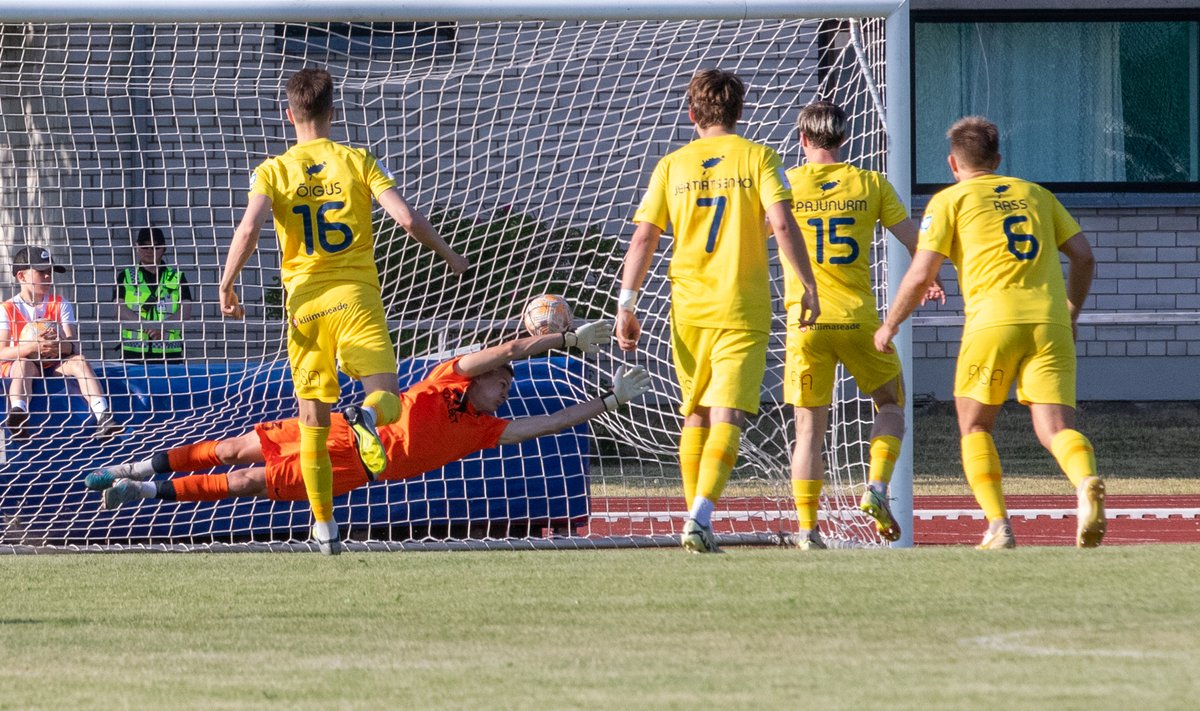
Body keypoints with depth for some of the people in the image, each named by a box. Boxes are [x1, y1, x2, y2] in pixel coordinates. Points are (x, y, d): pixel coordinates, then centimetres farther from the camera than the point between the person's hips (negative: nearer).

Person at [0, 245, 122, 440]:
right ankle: (18, 415, -66)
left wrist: (62, 346, -31)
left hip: (54, 365, 3)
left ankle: (102, 418, -45)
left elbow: (74, 345, -5)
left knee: (79, 360, -26)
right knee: (24, 364, -37)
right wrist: (32, 347, -30)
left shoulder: (61, 305, 8)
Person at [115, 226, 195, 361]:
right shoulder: (125, 276, 12)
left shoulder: (177, 278, 12)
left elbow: (185, 312, 1)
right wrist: (148, 325, -17)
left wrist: (163, 326, -18)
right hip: (133, 352, 0)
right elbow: (120, 310, -1)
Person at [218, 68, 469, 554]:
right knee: (388, 400, 0)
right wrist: (447, 255, 9)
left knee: (312, 421, 10)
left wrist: (226, 285, -3)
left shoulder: (273, 171, 2)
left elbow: (249, 228, -14)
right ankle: (368, 417, -37)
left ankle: (325, 527, 7)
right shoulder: (358, 162, 2)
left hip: (305, 300, 1)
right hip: (357, 295, -1)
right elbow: (407, 218, -7)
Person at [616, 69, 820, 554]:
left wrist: (627, 303, 4)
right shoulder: (757, 157, 1)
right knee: (726, 416, -8)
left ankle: (695, 518, 18)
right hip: (743, 309, -3)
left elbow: (643, 238, 2)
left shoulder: (672, 165, 7)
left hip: (688, 309, 3)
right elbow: (783, 225, -10)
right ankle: (700, 517, -25)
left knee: (695, 415, 16)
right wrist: (808, 286, -5)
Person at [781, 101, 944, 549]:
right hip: (859, 318, 0)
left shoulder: (785, 185, 1)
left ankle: (807, 530, -2)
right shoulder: (870, 184, 3)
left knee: (810, 427, 5)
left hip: (806, 323, 0)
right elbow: (914, 241, 5)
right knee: (890, 403, 20)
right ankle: (877, 487, -2)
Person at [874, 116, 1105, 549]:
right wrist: (1071, 314, 31)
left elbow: (921, 274, 3)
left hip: (994, 320, -3)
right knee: (1054, 428, -3)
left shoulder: (951, 200, 11)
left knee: (974, 427, 14)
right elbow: (1084, 257, 18)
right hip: (1050, 321, 3)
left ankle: (999, 526, -2)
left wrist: (890, 325, 17)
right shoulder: (1037, 195, 23)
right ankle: (1086, 483, -37)